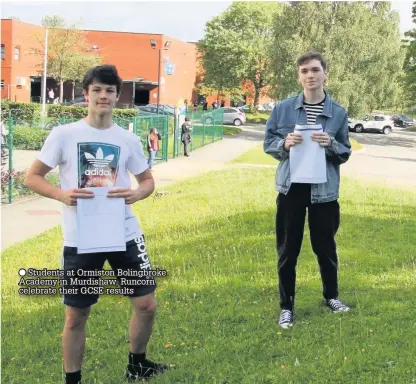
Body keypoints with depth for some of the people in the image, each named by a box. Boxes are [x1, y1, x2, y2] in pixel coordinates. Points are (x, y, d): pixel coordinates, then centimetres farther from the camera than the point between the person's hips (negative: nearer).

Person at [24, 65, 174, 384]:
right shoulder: (63, 135, -4)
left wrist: (138, 193, -10)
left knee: (146, 304, 4)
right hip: (80, 239, -2)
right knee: (76, 315, 7)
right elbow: (32, 177, 0)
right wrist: (62, 194, -18)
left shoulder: (128, 139, 3)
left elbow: (148, 180, 14)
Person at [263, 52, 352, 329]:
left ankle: (331, 295, 38)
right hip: (291, 188, 0)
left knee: (325, 246, 14)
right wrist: (284, 143, -15)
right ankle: (287, 306, 22)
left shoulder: (338, 112, 0)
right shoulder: (283, 108, -1)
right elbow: (268, 144, 5)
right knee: (287, 250, 7)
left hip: (324, 190, 0)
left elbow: (346, 153, 5)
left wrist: (331, 145, -16)